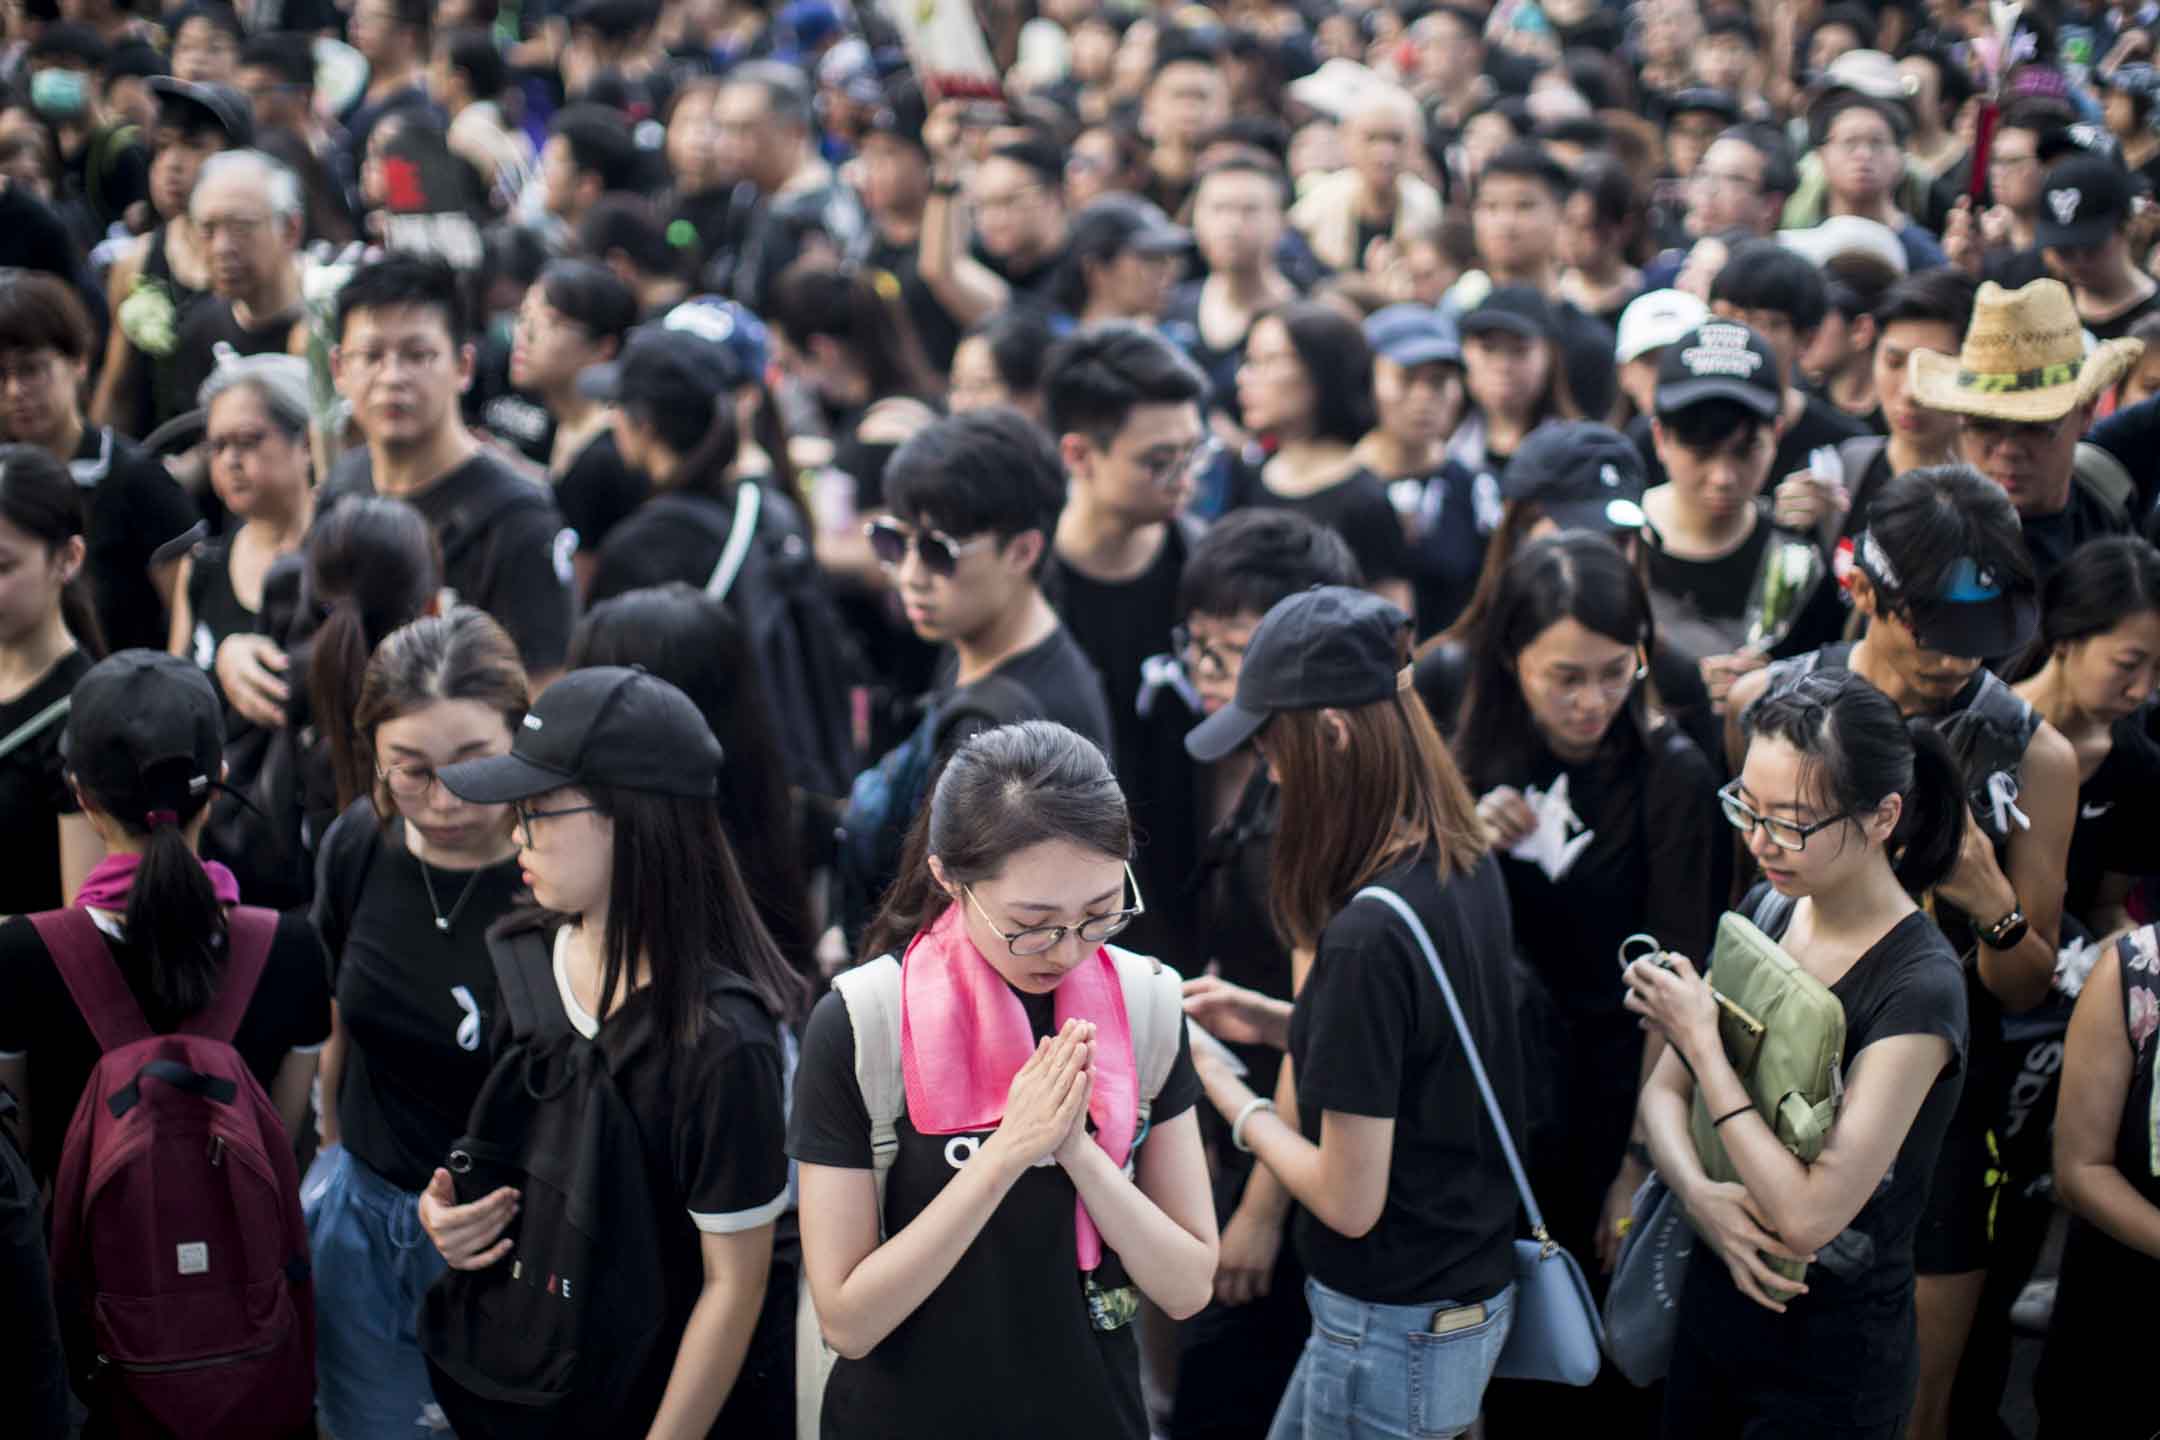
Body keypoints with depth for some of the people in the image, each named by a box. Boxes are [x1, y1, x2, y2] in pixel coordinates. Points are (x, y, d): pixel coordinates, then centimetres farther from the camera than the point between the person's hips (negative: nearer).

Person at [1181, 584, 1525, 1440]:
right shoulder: (1469, 869, -2)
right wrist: (1274, 1023, 6)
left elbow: (1348, 1200, -22)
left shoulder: (1367, 934, -28)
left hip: (1396, 1331, -8)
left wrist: (1228, 1094, -9)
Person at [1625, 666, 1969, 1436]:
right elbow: (1663, 1091, 5)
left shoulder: (1916, 989, -24)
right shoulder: (1764, 912, -2)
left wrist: (1701, 1042, -23)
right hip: (1712, 1309, 7)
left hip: (1829, 1372, -7)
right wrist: (1699, 1191, -17)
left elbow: (1807, 1218, -27)